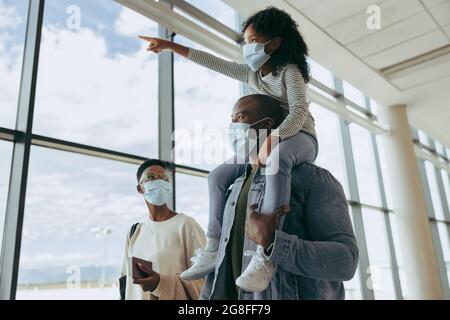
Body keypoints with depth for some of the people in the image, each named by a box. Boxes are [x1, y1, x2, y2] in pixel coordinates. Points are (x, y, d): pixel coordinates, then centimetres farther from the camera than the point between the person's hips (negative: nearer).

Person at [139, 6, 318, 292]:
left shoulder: (289, 70, -6)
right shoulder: (251, 74, 14)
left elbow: (299, 110, -22)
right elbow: (212, 62, 13)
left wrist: (271, 140, -38)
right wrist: (169, 45, 12)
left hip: (299, 138, -8)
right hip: (268, 142, 8)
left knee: (277, 159, -43)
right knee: (218, 176, -4)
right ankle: (214, 249, -9)